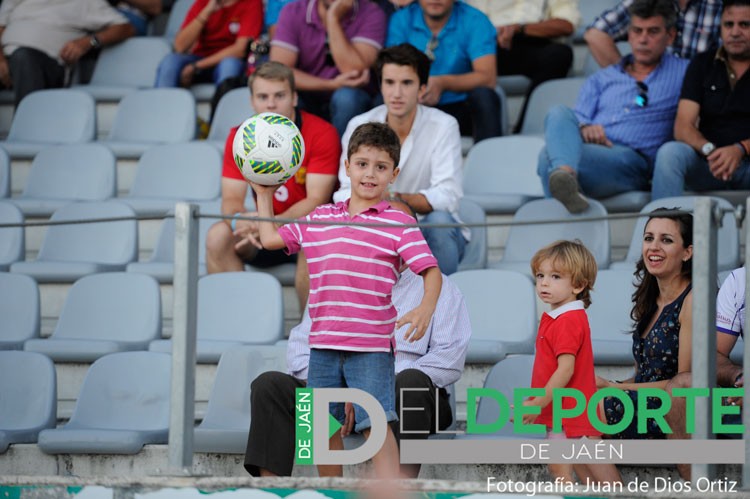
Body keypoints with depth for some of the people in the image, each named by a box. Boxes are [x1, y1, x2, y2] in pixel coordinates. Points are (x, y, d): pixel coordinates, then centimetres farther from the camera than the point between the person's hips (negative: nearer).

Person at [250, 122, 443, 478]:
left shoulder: (398, 223, -1)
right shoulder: (318, 219, 12)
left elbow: (430, 270, -9)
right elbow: (270, 238, 23)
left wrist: (426, 307, -26)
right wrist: (264, 195, 24)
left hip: (372, 346, -5)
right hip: (323, 344, 5)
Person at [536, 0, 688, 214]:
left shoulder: (682, 73, 25)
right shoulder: (601, 79, 34)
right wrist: (584, 128, -3)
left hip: (631, 158, -4)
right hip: (585, 147, 4)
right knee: (560, 113, -34)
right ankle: (565, 171, -60)